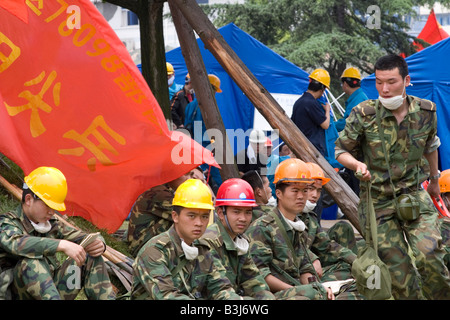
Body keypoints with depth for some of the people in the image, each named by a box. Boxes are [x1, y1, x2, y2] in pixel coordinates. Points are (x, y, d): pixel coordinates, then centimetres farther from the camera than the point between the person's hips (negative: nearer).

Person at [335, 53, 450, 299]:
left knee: (428, 255, -20)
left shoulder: (425, 111, -3)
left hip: (414, 196, 1)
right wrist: (357, 164, -23)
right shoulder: (363, 114, -11)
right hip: (377, 200, -1)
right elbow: (341, 150, -1)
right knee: (398, 271, -3)